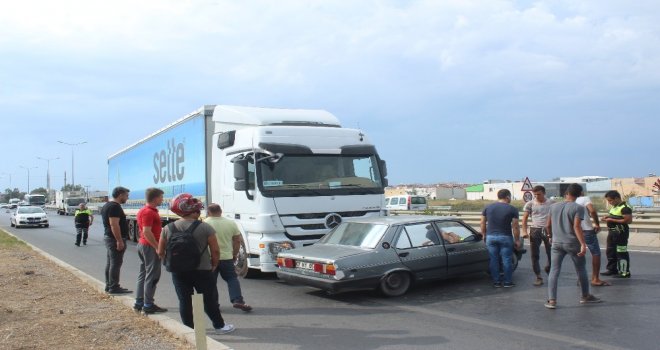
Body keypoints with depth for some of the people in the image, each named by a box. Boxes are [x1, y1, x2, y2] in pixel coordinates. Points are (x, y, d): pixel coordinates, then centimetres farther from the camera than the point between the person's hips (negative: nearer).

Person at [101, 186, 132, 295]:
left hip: (108, 237, 11)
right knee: (116, 263, -7)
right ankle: (114, 288, -5)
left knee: (110, 263, 14)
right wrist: (120, 241, -26)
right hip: (115, 239, -11)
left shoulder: (107, 205, 16)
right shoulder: (115, 207, -18)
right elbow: (114, 225, -25)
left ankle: (109, 286, 21)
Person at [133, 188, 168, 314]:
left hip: (142, 244, 11)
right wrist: (157, 247, -25)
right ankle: (148, 306, -2)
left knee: (143, 274, 14)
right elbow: (147, 232, -24)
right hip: (150, 246, -11)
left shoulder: (143, 210, 14)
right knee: (152, 276, -5)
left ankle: (139, 303, 19)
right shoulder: (149, 212, -18)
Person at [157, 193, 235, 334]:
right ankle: (220, 326, 22)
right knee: (209, 300, 11)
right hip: (202, 270, -2)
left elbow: (161, 252, 4)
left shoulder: (168, 229, -2)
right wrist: (214, 265, 6)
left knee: (184, 300, 11)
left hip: (178, 272, 2)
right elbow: (215, 251, -11)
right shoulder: (205, 228, -12)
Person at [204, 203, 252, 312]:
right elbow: (237, 241, 5)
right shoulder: (231, 223, 2)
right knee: (232, 279, 9)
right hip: (226, 257, 2)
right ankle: (238, 301, -2)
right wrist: (234, 254, 15)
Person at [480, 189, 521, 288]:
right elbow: (515, 226, -7)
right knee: (507, 260, 6)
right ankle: (508, 282, 11)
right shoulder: (512, 209, -5)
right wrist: (517, 240, 1)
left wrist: (484, 235, 19)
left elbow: (483, 223, 8)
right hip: (505, 237, -3)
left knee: (494, 260, 8)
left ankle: (496, 282, 13)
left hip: (491, 237, 3)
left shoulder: (488, 208, 5)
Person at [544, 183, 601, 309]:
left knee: (554, 271, 1)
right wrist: (583, 244, -20)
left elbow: (548, 226, 12)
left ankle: (551, 300, -6)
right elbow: (576, 227, -17)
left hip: (556, 243, 3)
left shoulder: (554, 206, 7)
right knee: (581, 270, 15)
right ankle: (585, 296, 30)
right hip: (572, 243, -3)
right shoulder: (578, 208, -7)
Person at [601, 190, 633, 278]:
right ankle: (612, 269, 27)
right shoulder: (614, 207, 13)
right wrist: (607, 217, 7)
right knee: (610, 251, 16)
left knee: (621, 253, -5)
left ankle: (625, 272, 3)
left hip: (620, 233, -10)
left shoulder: (625, 208, -18)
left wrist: (612, 220, -22)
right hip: (612, 232, 10)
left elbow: (628, 220, -24)